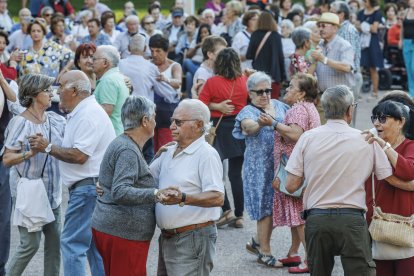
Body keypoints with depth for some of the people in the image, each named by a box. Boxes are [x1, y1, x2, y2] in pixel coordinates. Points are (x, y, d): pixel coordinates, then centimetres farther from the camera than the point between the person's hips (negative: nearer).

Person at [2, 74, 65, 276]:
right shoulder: (20, 123, -13)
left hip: (51, 191, 6)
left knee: (54, 240, 7)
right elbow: (7, 159, -16)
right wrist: (31, 152, -27)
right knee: (31, 243, -4)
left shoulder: (55, 120, 4)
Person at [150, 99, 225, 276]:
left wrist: (183, 198, -36)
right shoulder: (170, 152, 14)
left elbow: (218, 198, -22)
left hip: (193, 238, -8)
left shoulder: (206, 154, -13)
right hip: (167, 237, 8)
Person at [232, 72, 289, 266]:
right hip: (260, 167, -6)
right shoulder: (248, 112, -8)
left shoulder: (279, 106, 9)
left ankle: (258, 242, 30)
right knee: (266, 207, -2)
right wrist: (261, 124, -52)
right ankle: (265, 252, 8)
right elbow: (250, 126, -31)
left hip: (280, 165, 6)